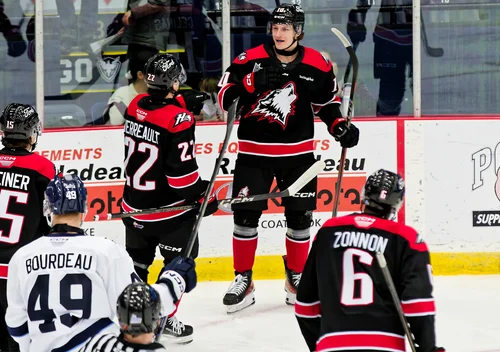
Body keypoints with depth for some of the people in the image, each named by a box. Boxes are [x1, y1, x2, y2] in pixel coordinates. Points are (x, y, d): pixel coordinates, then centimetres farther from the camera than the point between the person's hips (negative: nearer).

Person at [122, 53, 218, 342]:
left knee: (137, 258, 22)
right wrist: (203, 195, -7)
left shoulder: (136, 106, -2)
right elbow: (182, 171, -23)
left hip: (135, 204, 7)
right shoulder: (178, 120, -23)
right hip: (168, 209, -7)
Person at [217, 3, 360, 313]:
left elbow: (327, 102, 11)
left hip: (297, 153, 1)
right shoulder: (250, 60, -8)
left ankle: (296, 278, 24)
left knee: (299, 216, 6)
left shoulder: (318, 66, -3)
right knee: (245, 215, -2)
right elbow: (225, 94, -5)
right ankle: (243, 280, 10)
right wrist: (246, 86, -25)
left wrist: (340, 127, -5)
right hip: (254, 151, -1)